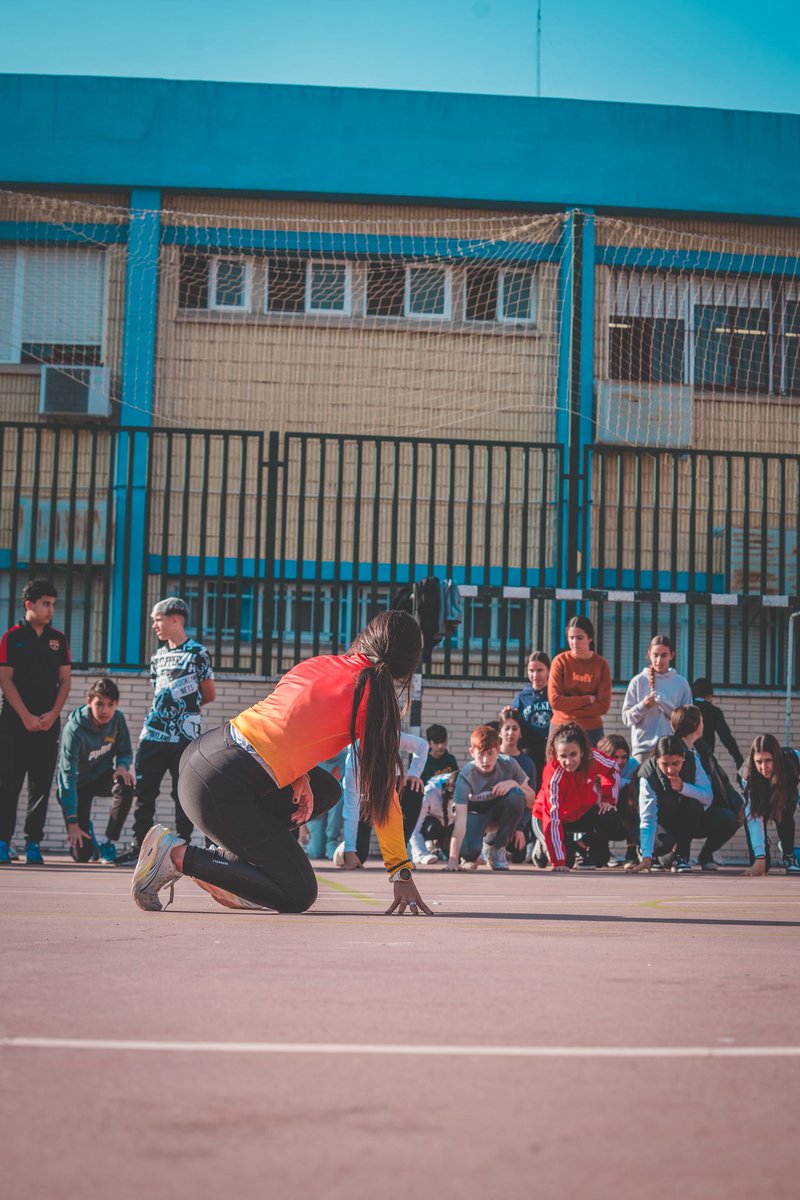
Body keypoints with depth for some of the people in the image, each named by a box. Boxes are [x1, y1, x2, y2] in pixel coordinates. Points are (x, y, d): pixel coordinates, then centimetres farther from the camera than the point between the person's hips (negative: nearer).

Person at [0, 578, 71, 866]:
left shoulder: (58, 639, 10)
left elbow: (64, 680, 10)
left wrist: (53, 714, -5)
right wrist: (26, 716, -12)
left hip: (48, 723, 3)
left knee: (41, 785, 2)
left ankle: (34, 843, 6)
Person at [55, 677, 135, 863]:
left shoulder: (117, 719, -15)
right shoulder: (74, 729, -30)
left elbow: (125, 752, 1)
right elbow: (68, 776, -31)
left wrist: (122, 766, -26)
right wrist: (72, 822, -34)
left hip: (102, 776, 4)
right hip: (77, 786, -4)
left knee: (125, 786, -34)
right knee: (82, 854, -11)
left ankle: (109, 843, -14)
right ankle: (86, 829, 28)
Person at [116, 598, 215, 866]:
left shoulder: (197, 653, -3)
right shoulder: (158, 656, 16)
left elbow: (209, 694, 1)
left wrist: (185, 704, 7)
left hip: (184, 736, -6)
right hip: (153, 733, 6)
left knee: (183, 793, 0)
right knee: (144, 790, 4)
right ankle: (139, 845, 8)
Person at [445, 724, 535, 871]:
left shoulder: (508, 764, -21)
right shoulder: (466, 776, -30)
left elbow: (531, 799, -10)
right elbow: (460, 819, -37)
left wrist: (514, 784, -31)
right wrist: (453, 859, -46)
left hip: (498, 812, 3)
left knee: (516, 795, -31)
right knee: (468, 852, -33)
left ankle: (496, 848, -10)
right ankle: (473, 855, 10)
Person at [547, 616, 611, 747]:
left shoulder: (601, 665, -1)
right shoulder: (560, 661, -1)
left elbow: (603, 706, -6)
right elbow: (555, 700, -9)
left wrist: (569, 705, -10)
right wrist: (588, 699, -10)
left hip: (591, 731, 0)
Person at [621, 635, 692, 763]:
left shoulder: (681, 683, 6)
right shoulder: (638, 681, 5)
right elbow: (626, 718, 4)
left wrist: (663, 702, -11)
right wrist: (643, 706, -15)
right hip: (644, 747, 0)